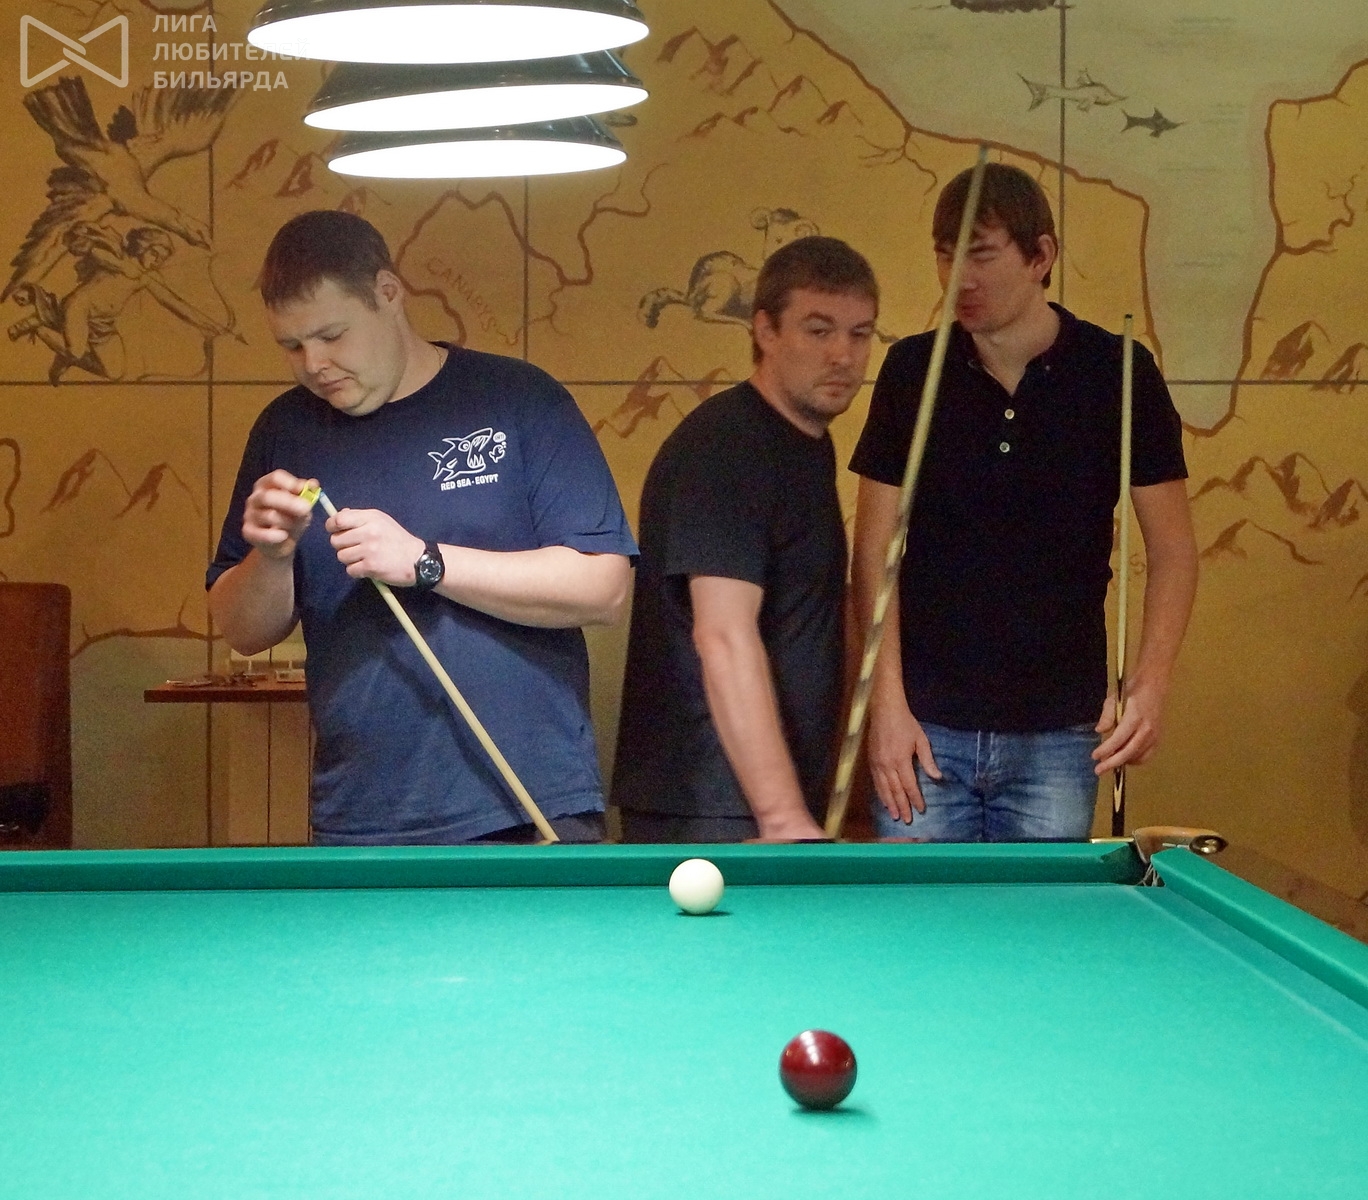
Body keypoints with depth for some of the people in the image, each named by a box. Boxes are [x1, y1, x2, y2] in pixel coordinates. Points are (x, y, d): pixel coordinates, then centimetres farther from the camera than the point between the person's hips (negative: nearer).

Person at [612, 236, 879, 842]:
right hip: (709, 813, -9)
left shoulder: (811, 445, 15)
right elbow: (724, 637, -24)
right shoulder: (720, 450, -15)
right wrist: (785, 820, -30)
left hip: (786, 792, 9)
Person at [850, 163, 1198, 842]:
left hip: (1058, 734, -1)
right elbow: (874, 550, 3)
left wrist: (1150, 681, -12)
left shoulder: (1117, 374, -2)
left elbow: (1173, 550, 2)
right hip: (925, 726, 1)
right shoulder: (912, 372, 2)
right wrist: (886, 699, -5)